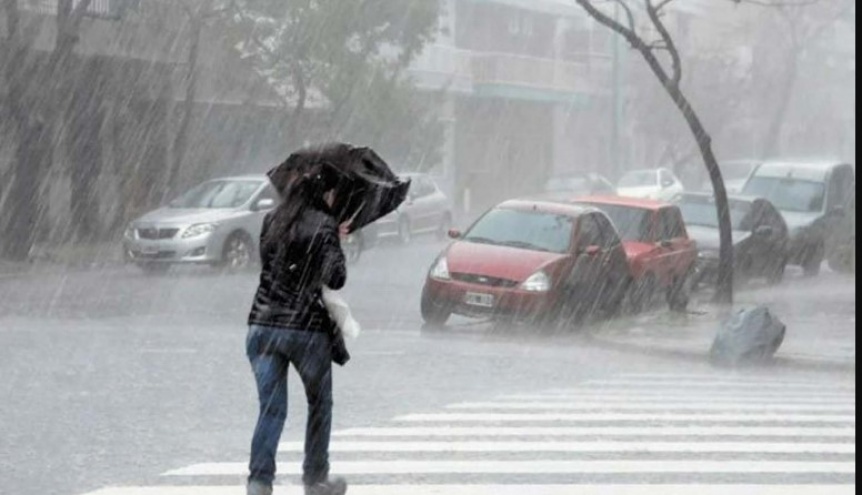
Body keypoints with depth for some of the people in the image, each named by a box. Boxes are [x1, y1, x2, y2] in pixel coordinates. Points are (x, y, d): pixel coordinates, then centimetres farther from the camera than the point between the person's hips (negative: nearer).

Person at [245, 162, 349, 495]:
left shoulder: (272, 221, 9)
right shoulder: (323, 226, -9)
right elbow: (335, 279, -17)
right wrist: (336, 242, 2)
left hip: (262, 325, 4)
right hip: (307, 328, -4)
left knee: (271, 409, 3)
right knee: (320, 405, 17)